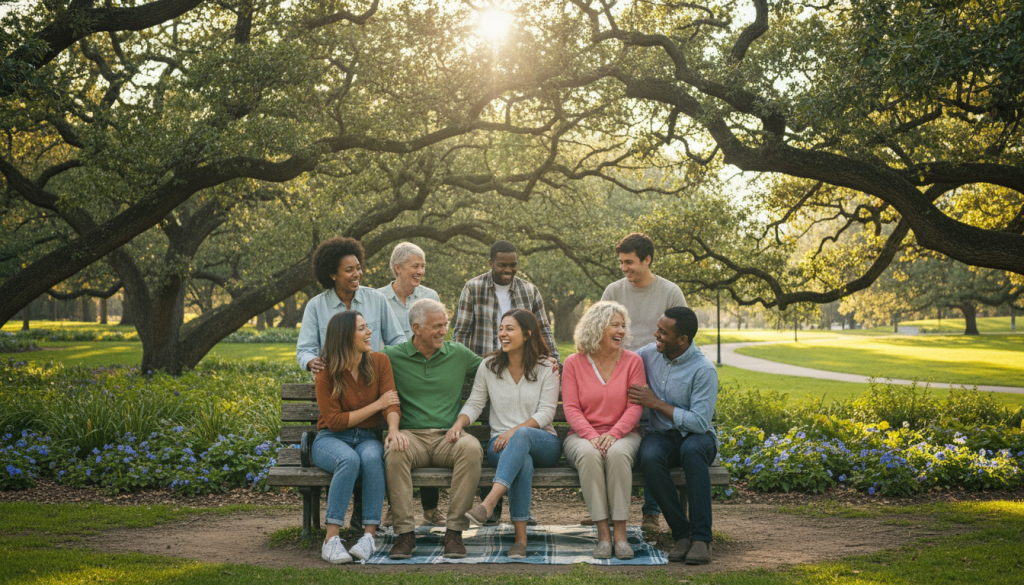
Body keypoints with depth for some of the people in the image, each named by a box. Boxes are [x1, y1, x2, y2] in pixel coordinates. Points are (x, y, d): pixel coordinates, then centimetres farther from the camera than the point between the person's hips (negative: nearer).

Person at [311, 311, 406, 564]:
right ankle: (331, 539, -34)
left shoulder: (379, 362, 2)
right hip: (331, 440, -2)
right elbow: (334, 421, -9)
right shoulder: (326, 373, -6)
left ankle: (370, 534, -33)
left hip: (366, 438, 2)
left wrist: (393, 429, -29)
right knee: (349, 460, -37)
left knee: (372, 457, -35)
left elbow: (392, 403, -7)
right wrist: (377, 405, -10)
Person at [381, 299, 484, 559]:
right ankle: (405, 533, -28)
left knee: (471, 448, -33)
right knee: (395, 451, -36)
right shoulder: (393, 357, 8)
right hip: (411, 435, -1)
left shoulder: (458, 354, 15)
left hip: (448, 437, 1)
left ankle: (454, 530, -26)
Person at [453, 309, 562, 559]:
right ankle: (520, 537, -41)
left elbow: (546, 412, -4)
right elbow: (475, 403, 10)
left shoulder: (546, 369, 4)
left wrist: (514, 431, -19)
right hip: (501, 444, 1)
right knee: (522, 459, -38)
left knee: (521, 437, -40)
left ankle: (489, 502, -54)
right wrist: (459, 424, -13)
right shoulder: (488, 367, 12)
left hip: (543, 443, -1)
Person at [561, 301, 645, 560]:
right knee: (589, 455, -36)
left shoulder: (632, 361, 5)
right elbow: (571, 408, -1)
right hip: (583, 435, 0)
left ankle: (621, 534, -32)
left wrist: (612, 434, -19)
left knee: (618, 454, -36)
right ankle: (602, 533, -31)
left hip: (621, 434, 0)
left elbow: (635, 407, -2)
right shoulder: (573, 363, 5)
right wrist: (592, 436, -19)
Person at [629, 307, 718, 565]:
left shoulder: (704, 370, -15)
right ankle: (682, 533, -22)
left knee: (692, 450, -41)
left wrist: (656, 403, -17)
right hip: (662, 435, 4)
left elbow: (700, 422, -20)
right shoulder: (649, 353, 3)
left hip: (697, 437, -3)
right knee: (650, 457, -34)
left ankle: (702, 538, -35)